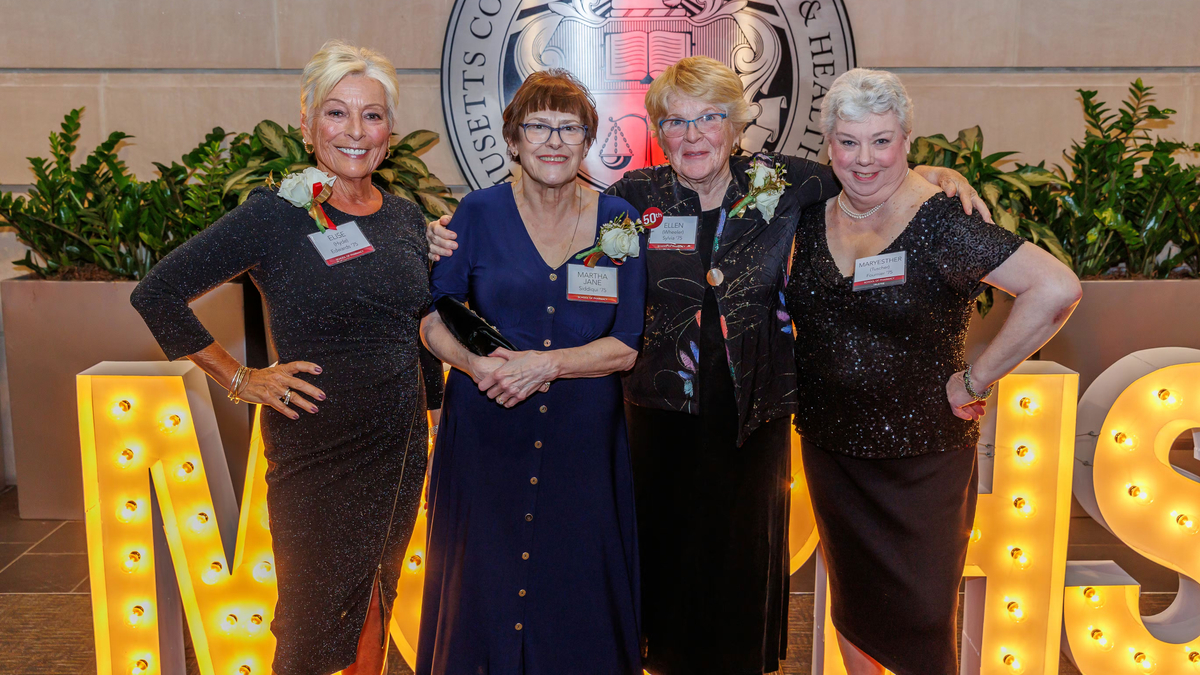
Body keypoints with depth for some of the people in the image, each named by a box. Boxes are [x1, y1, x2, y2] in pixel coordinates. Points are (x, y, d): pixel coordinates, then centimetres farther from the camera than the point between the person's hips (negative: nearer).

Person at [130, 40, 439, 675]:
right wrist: (241, 380, -9)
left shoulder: (407, 217, 5)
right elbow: (156, 293, -10)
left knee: (375, 604, 18)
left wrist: (432, 402, 16)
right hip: (315, 448, -5)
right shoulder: (277, 212, -11)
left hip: (399, 444, 5)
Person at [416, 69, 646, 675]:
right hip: (487, 435, 0)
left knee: (576, 590, 9)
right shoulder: (479, 213, -2)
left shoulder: (618, 221, 1)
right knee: (483, 587, 8)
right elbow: (432, 319, 1)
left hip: (584, 436, 1)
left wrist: (547, 363, -17)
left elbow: (626, 347, -2)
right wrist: (477, 364, -18)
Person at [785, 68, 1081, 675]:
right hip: (830, 450, 5)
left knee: (920, 620, 8)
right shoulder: (813, 218, 0)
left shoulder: (941, 225, -17)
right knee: (850, 602, 21)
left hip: (923, 459, -5)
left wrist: (975, 380, -22)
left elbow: (1057, 288, -26)